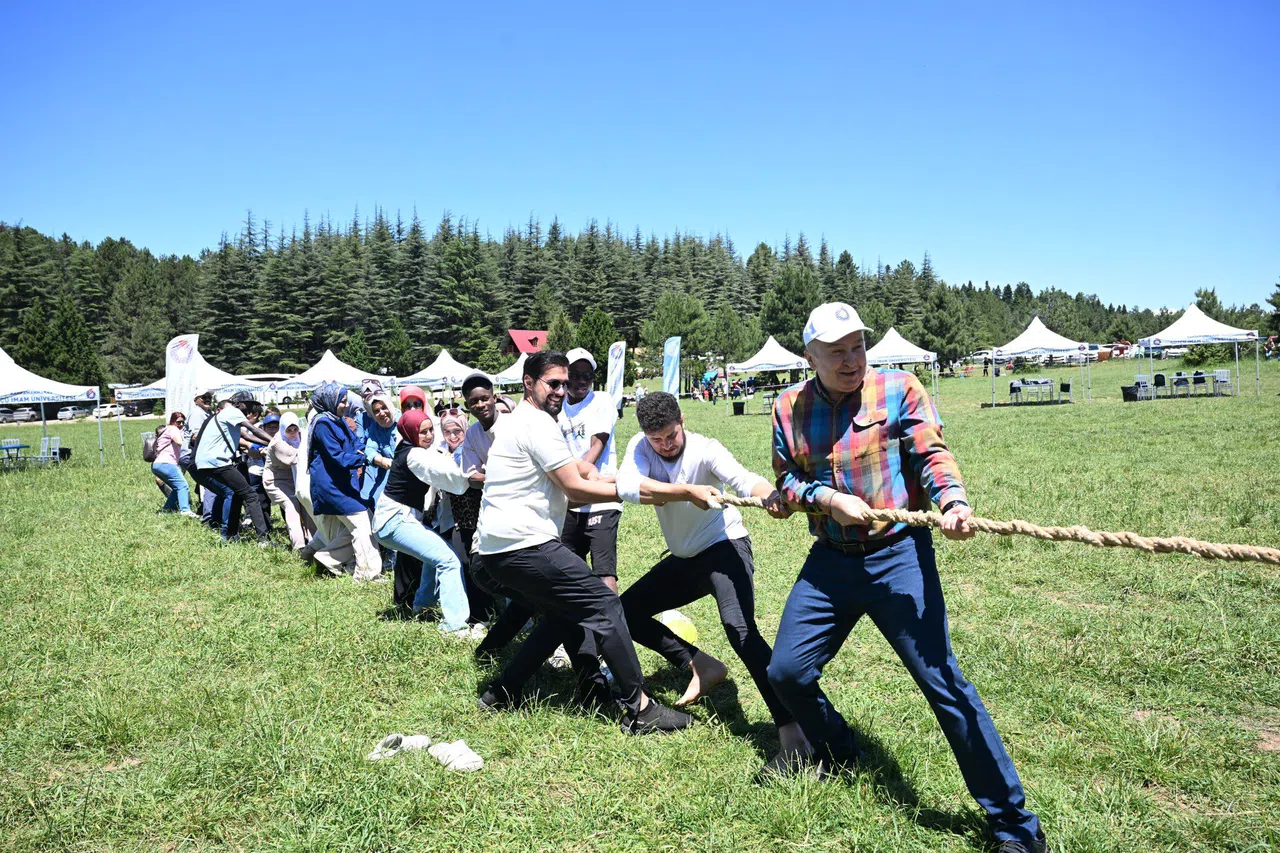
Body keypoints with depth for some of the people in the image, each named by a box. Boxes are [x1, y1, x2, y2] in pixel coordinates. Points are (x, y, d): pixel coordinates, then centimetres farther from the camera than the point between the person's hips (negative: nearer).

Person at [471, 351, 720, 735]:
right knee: (604, 605, -5)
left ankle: (502, 693, 21)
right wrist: (630, 490, -3)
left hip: (495, 552, 10)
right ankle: (639, 710, -2)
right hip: (525, 545, -10)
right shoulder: (537, 424, -12)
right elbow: (576, 490, -13)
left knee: (566, 613, 21)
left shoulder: (518, 421, 21)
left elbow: (575, 468, 21)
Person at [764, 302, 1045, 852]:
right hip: (830, 560, 5)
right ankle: (835, 752, 41)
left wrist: (953, 501, -31)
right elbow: (785, 481, 6)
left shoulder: (899, 390, -5)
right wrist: (829, 498, -13)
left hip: (897, 556, -4)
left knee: (943, 682, -8)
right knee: (786, 672, 9)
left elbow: (931, 455, -11)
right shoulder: (789, 407, 5)